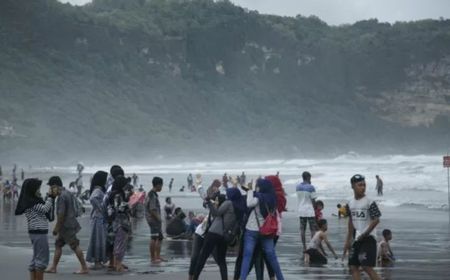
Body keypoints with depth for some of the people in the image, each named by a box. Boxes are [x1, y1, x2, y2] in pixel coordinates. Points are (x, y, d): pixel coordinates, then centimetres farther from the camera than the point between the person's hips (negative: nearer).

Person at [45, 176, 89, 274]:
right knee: (58, 244, 13)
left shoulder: (62, 197, -18)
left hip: (67, 226, -10)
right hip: (67, 226, 10)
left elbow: (61, 214, -22)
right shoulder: (67, 193, 14)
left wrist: (56, 228, -15)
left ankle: (84, 268, -3)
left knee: (75, 246, -6)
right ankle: (53, 267, 17)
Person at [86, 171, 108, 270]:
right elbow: (92, 198, -34)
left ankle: (98, 262, 18)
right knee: (98, 239, -4)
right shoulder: (97, 190, -15)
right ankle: (97, 262, 1)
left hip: (102, 218, 9)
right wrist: (100, 208, -24)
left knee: (101, 239, 13)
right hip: (98, 218, -9)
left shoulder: (100, 190, 15)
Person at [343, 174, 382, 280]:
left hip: (368, 238, -7)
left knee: (366, 266, -14)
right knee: (353, 266, 4)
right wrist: (348, 241, 19)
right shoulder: (351, 203, 8)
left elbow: (376, 220, -14)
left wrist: (365, 234, -17)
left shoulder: (369, 202, -10)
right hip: (356, 239, 7)